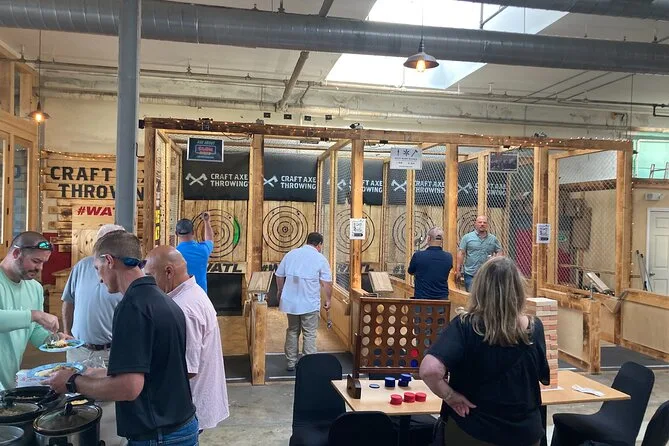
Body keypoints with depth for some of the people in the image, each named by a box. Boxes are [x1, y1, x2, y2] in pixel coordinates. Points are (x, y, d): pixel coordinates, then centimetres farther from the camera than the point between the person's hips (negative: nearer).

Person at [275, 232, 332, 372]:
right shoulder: (320, 259, -6)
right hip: (310, 303, -4)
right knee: (309, 334, 5)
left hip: (290, 301, 4)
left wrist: (280, 291, 26)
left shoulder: (291, 254, 6)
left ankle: (290, 363, 24)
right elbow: (327, 283, -8)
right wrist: (328, 300, 5)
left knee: (292, 331, 17)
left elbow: (279, 275, 12)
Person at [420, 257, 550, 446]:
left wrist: (450, 396, -18)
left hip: (473, 431, -2)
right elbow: (544, 377, 5)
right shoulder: (534, 328, -12)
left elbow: (429, 370, -34)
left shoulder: (464, 326, -22)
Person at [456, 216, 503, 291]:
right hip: (470, 274, -2)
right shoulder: (467, 237, 1)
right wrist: (458, 270, -7)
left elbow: (499, 252, 14)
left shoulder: (493, 239, 8)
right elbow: (461, 253, -2)